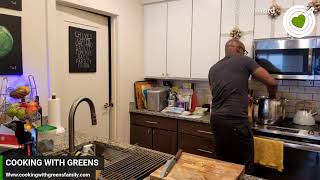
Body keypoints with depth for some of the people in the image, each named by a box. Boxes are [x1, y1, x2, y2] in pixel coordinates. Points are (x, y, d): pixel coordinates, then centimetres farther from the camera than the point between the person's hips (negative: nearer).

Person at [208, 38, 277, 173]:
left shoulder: (213, 69, 19)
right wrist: (272, 96, 23)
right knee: (244, 167, 6)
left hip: (216, 119, 6)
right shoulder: (244, 61, 4)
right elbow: (271, 82, 2)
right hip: (235, 121, -6)